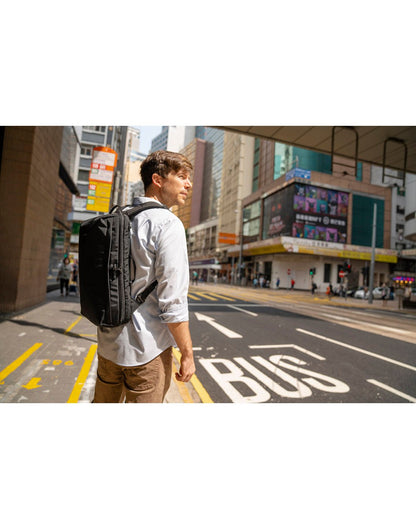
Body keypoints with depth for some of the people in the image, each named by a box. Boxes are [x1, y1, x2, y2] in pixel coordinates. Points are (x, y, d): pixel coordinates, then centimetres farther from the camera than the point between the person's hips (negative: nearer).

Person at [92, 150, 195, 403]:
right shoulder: (168, 224, -16)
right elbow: (172, 300, -21)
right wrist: (187, 354, -11)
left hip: (108, 344, 8)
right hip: (146, 348, -7)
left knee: (103, 402, 25)